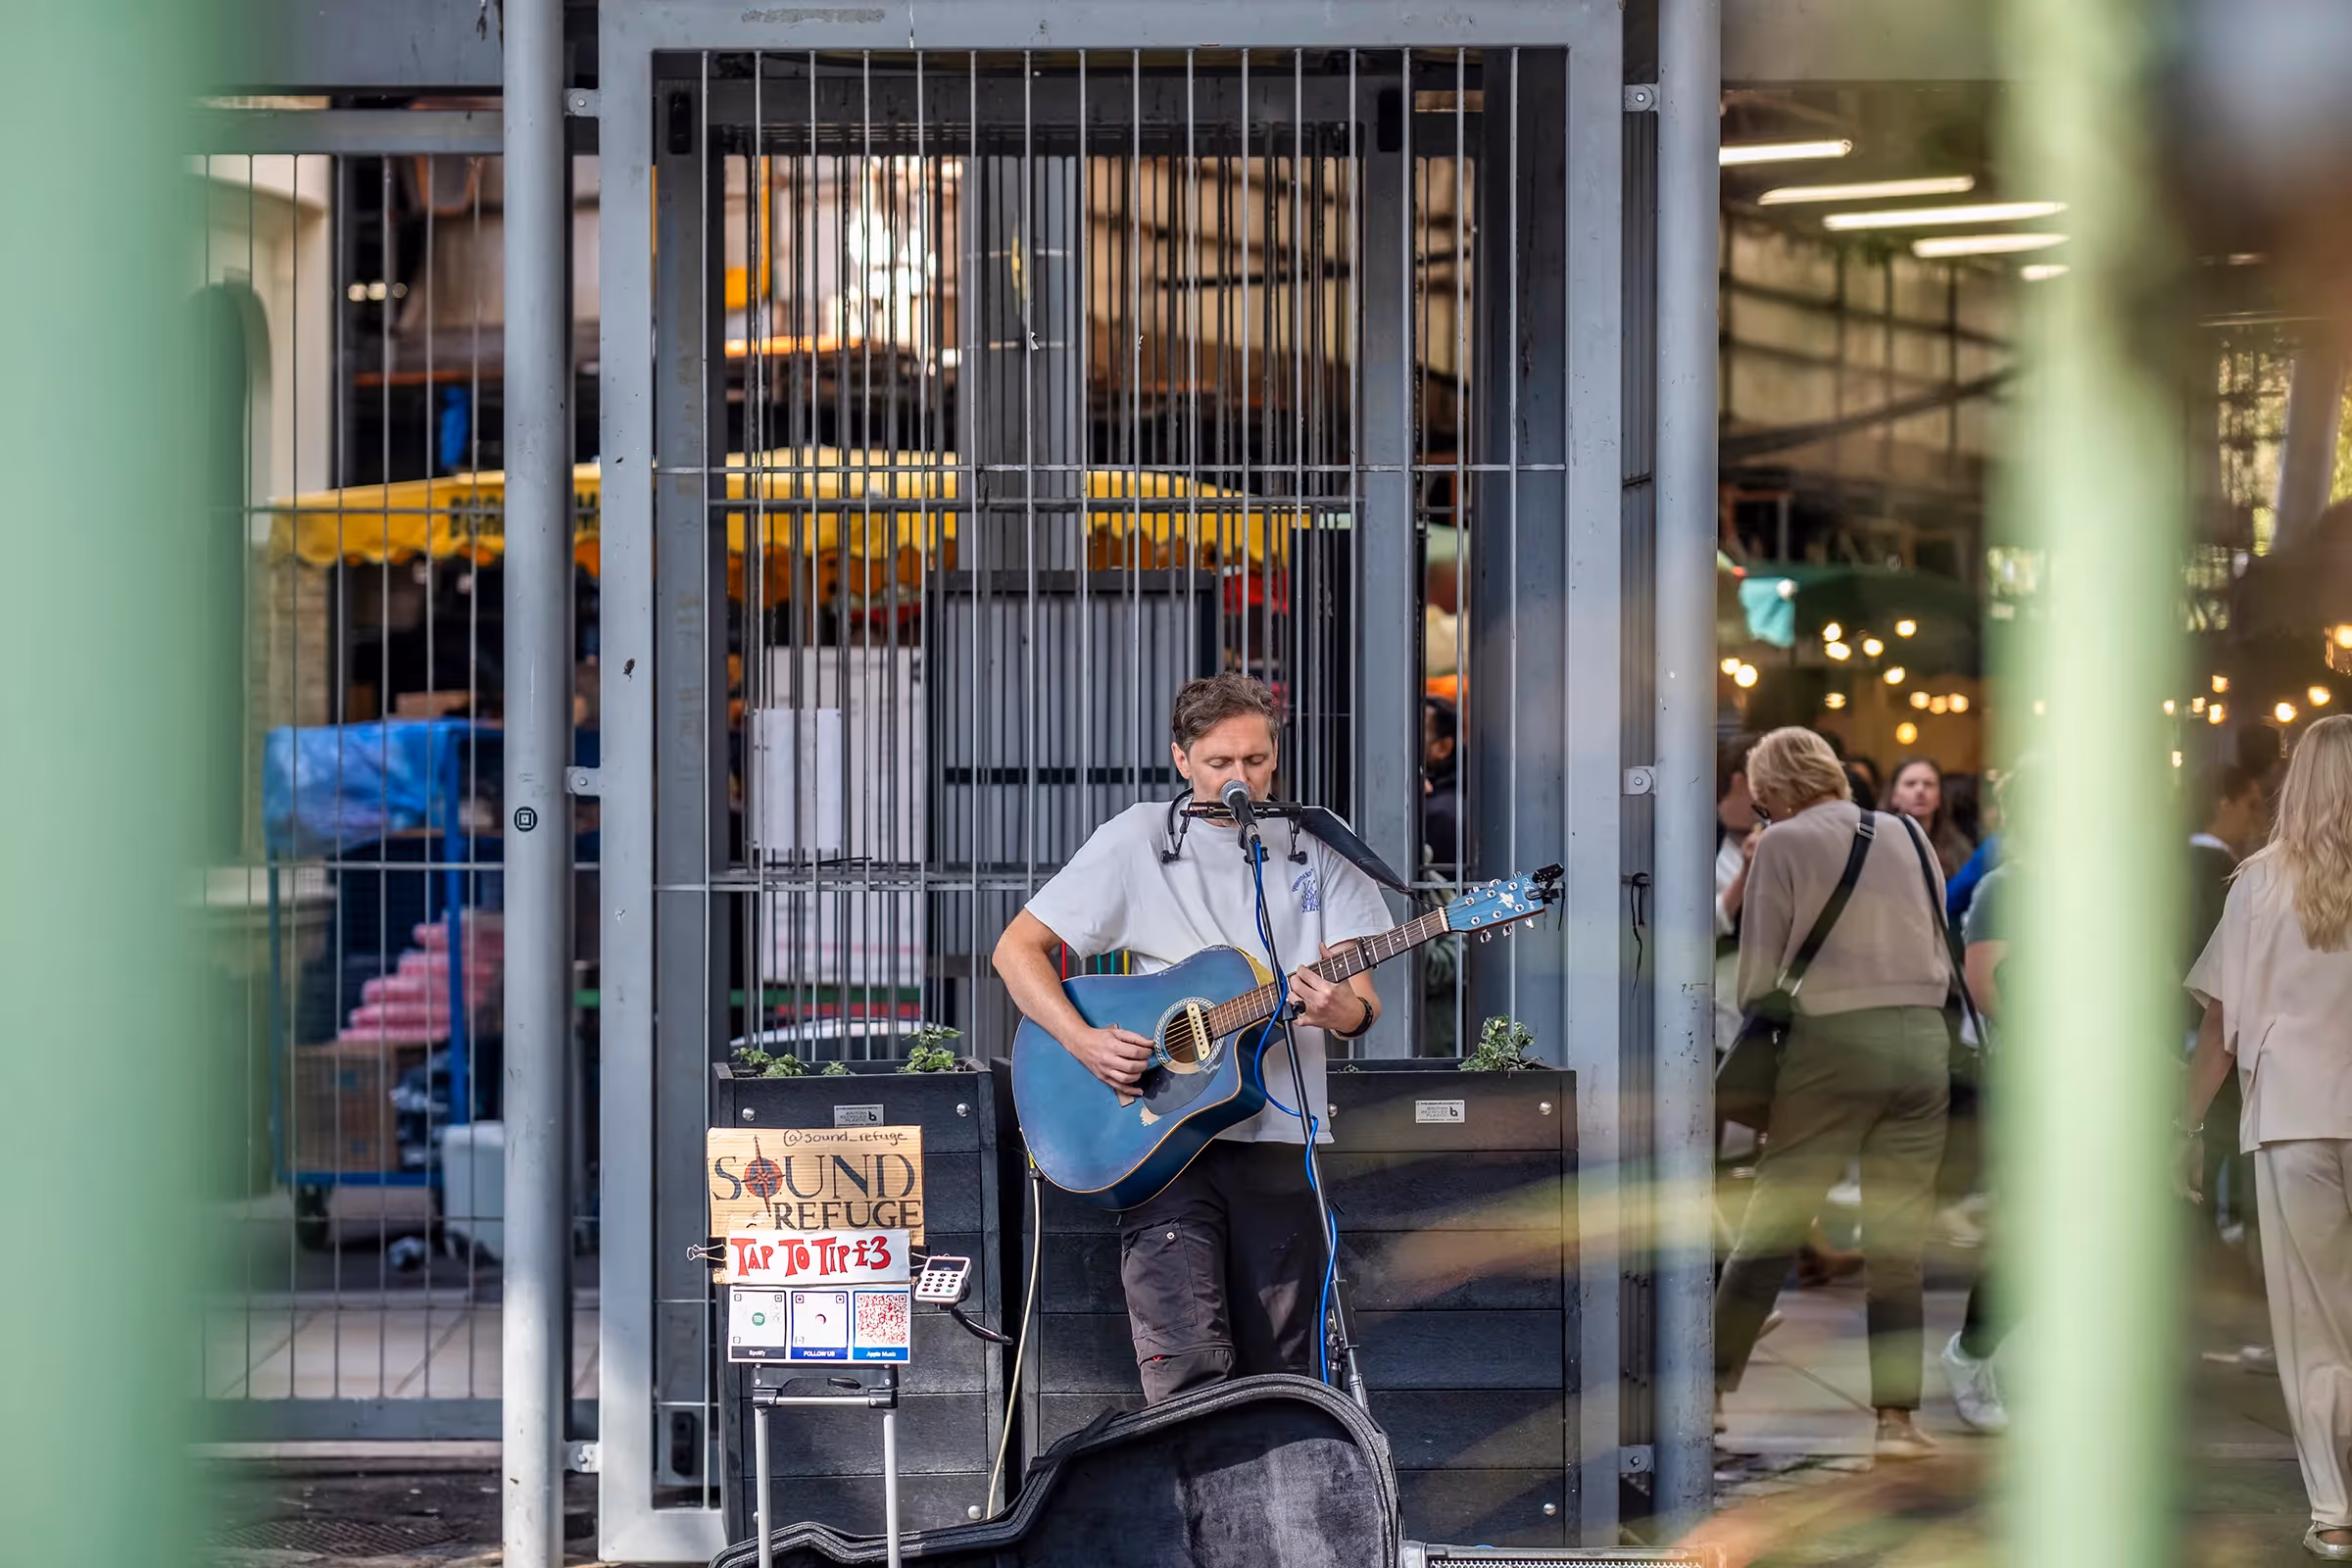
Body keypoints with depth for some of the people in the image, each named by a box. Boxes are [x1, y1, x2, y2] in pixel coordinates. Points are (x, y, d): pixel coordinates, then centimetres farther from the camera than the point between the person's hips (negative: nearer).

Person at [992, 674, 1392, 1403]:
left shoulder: (1317, 849, 9)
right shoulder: (1141, 841, 3)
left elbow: (1360, 998, 3)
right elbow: (1017, 947, 3)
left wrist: (1344, 1009, -22)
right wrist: (1083, 1040, -12)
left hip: (1276, 1137, 2)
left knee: (1278, 1382, 3)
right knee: (1190, 1375, -13)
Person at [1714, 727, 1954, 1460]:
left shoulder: (1783, 844, -1)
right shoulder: (1906, 835, 13)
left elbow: (1759, 965, -2)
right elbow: (1943, 949, 16)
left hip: (1836, 1040, -4)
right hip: (1923, 1037, 4)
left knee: (1772, 1224, 6)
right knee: (1898, 1240, 5)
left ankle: (1713, 1383, 12)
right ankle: (1897, 1416, 2)